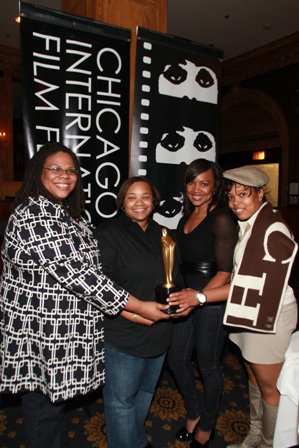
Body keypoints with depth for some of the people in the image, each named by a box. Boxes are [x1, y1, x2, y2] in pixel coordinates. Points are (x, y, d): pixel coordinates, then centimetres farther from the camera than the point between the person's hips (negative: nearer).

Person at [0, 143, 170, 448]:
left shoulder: (68, 215, 9)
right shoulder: (32, 215, -22)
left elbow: (83, 270, 12)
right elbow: (75, 274, -27)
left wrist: (129, 309, 8)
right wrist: (137, 306, -21)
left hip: (63, 329, 9)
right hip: (40, 332, -8)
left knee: (53, 398, 24)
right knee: (43, 405, 11)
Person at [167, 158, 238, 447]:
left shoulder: (221, 220, -14)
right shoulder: (186, 219, 9)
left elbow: (225, 272, -16)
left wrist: (198, 298, -22)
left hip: (212, 302, -7)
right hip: (186, 298, 7)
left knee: (208, 367, 12)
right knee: (177, 360, 17)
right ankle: (193, 413, 44)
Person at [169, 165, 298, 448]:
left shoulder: (273, 231, -22)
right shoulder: (245, 225, 4)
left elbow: (254, 283, -25)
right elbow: (239, 276, 5)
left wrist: (200, 296, -26)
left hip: (270, 315, -8)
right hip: (248, 312, 8)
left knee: (268, 386, 10)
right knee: (253, 376, 22)